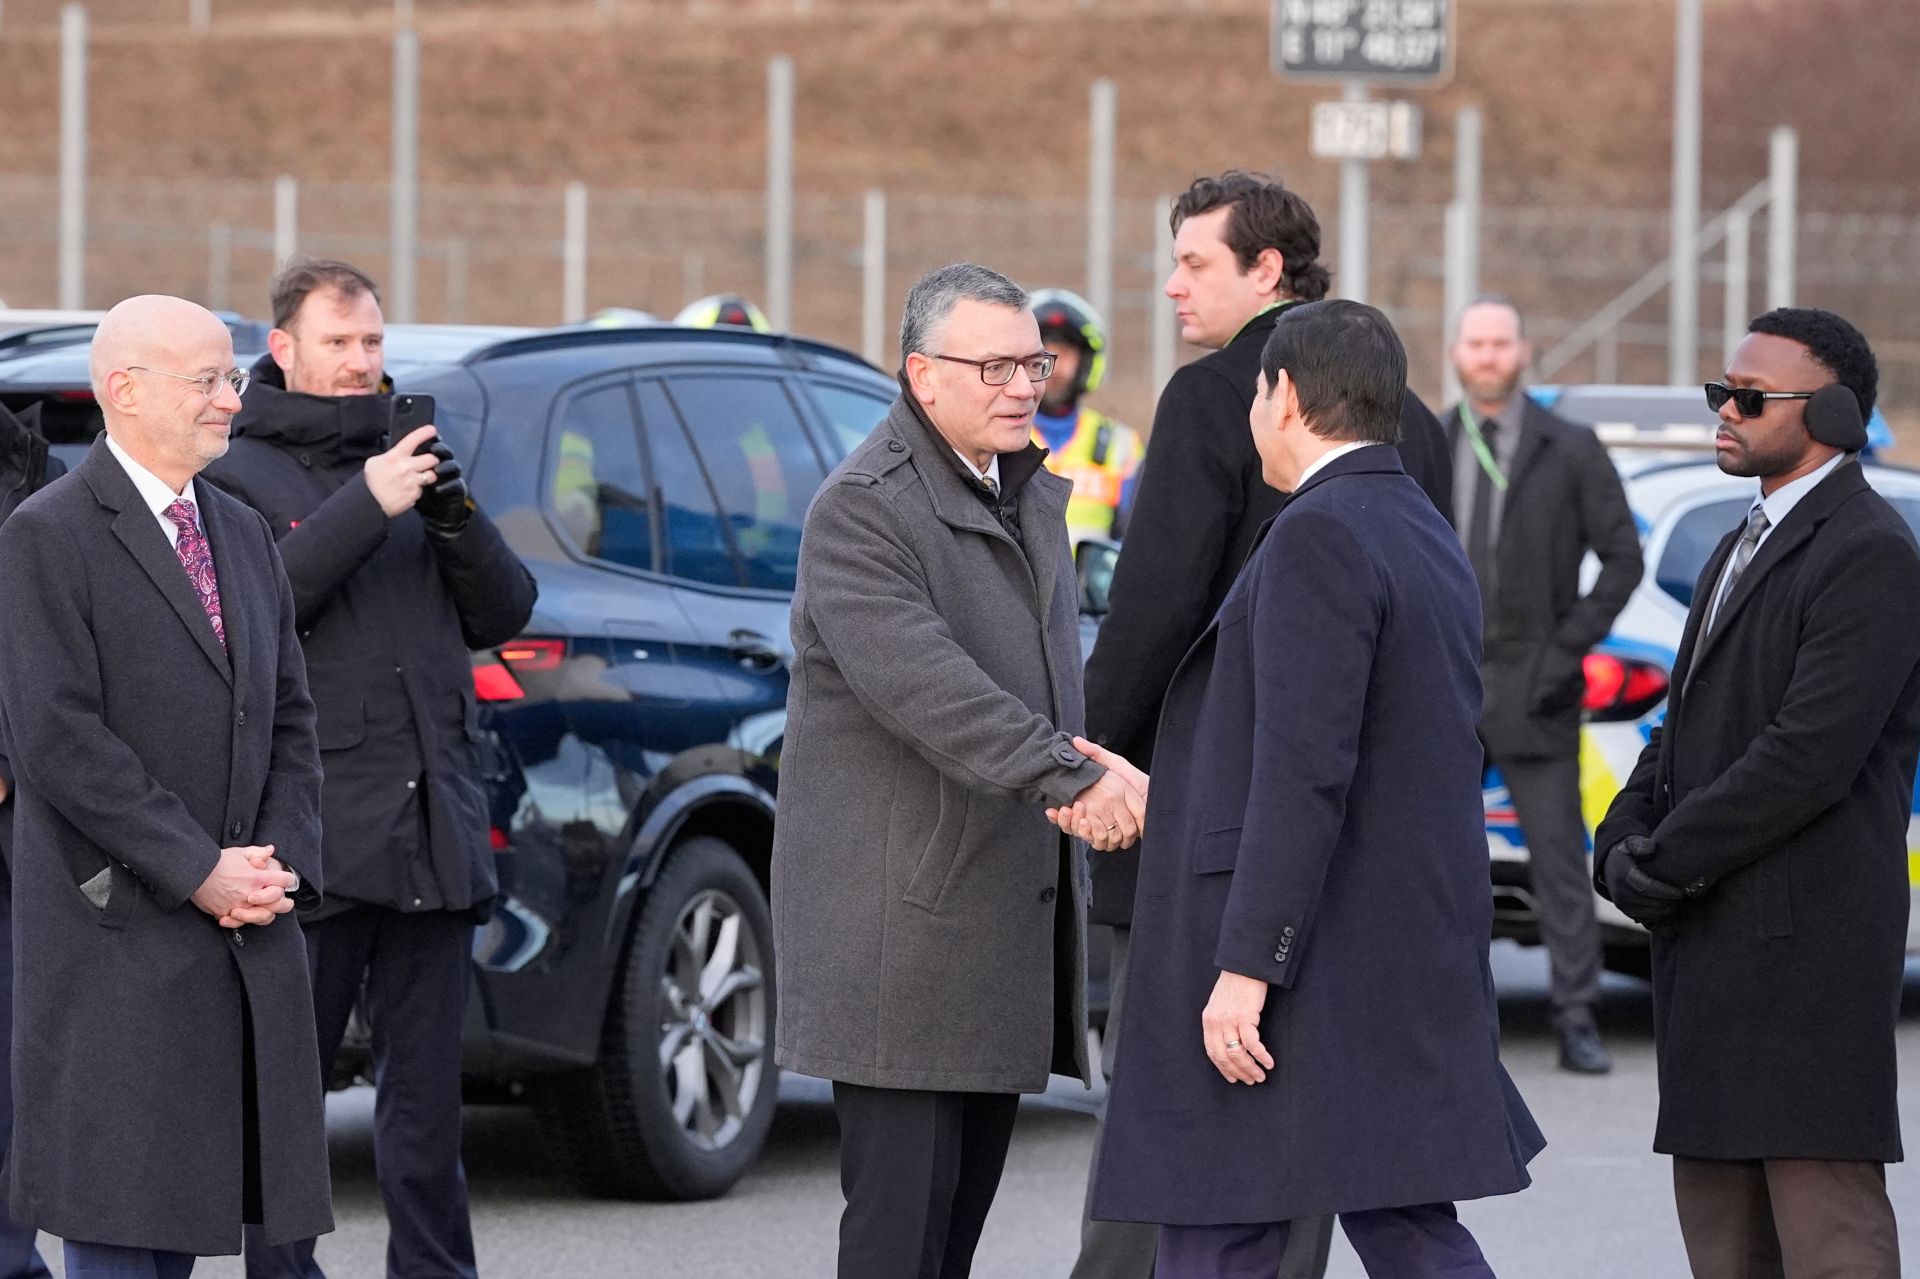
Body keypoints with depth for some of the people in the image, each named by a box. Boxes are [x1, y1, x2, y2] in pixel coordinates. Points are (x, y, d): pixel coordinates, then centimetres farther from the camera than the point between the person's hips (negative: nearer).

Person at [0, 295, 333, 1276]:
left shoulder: (244, 535, 17)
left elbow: (289, 719, 17)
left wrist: (282, 861, -1)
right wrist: (199, 871, -15)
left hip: (246, 936, 7)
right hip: (119, 936, -6)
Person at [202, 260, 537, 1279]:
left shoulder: (405, 460, 18)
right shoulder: (236, 478, 2)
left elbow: (503, 614, 13)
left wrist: (453, 514, -5)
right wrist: (365, 508, -20)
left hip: (432, 832, 5)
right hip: (312, 839, -5)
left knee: (425, 1093, 8)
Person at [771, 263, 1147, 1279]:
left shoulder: (1032, 499, 18)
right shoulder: (862, 509, -13)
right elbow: (925, 684, -26)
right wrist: (1073, 779, -34)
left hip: (1007, 912, 9)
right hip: (904, 919, -9)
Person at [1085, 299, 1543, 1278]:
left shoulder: (1318, 537, -15)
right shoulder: (1428, 540, 15)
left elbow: (1306, 773, -22)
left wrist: (1246, 969, -23)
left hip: (1307, 974, -9)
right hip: (1410, 976, 9)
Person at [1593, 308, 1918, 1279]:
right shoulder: (1744, 550, 20)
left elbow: (1811, 755, -20)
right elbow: (1686, 730, 22)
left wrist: (1662, 866, -13)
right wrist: (1624, 847, 3)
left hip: (1807, 942, -10)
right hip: (1712, 946, 10)